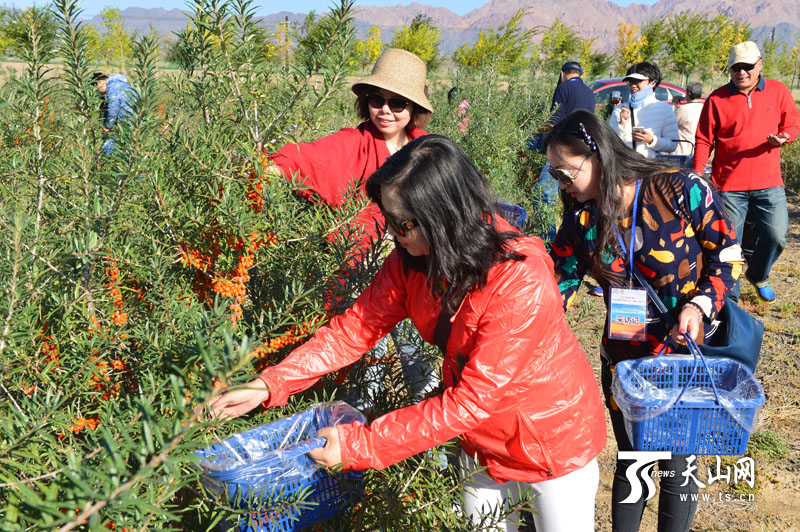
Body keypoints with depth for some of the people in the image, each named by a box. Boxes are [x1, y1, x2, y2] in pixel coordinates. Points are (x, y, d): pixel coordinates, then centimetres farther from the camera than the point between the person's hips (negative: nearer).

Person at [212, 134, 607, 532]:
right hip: (484, 439, 6)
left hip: (555, 440, -6)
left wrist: (361, 444, -32)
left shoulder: (522, 283, -36)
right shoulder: (412, 259, -14)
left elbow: (471, 400, -34)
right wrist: (268, 386, -22)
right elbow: (357, 326, -12)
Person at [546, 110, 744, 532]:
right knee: (630, 459, 15)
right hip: (622, 358, 3)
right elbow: (557, 285, -3)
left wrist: (700, 304, -22)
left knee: (674, 463, 7)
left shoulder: (680, 191, -16)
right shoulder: (581, 219, -4)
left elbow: (729, 252, -7)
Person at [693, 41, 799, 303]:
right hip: (729, 185, -1)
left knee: (776, 235, -5)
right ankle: (729, 299, 17)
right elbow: (704, 140, 2)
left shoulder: (778, 91, 4)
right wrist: (697, 174, -7)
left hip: (769, 183, 1)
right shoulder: (717, 99, 0)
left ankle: (758, 276, 27)